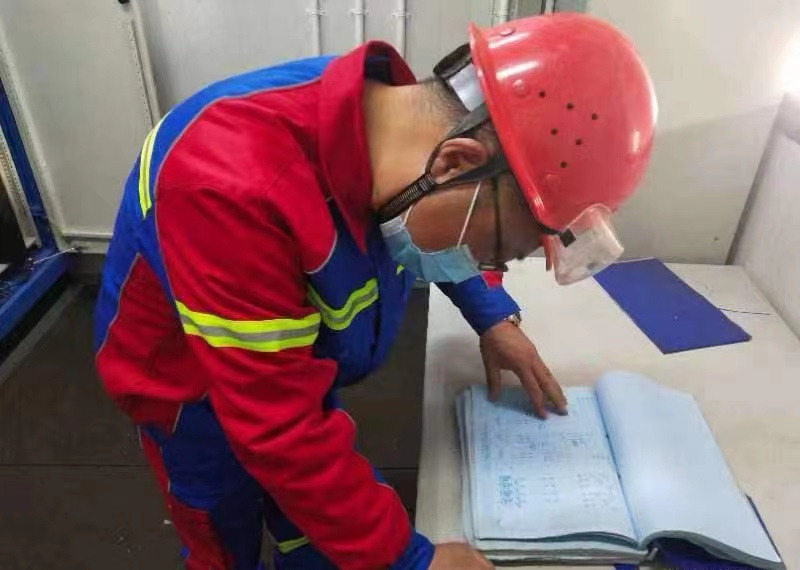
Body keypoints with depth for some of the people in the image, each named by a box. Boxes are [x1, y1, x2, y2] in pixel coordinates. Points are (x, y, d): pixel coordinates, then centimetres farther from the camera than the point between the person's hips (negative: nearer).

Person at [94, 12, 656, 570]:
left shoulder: (390, 115, -18)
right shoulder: (240, 191, -43)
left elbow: (439, 237, 4)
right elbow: (281, 431, -37)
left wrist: (494, 316, -8)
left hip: (294, 373, 6)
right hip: (194, 392, -5)